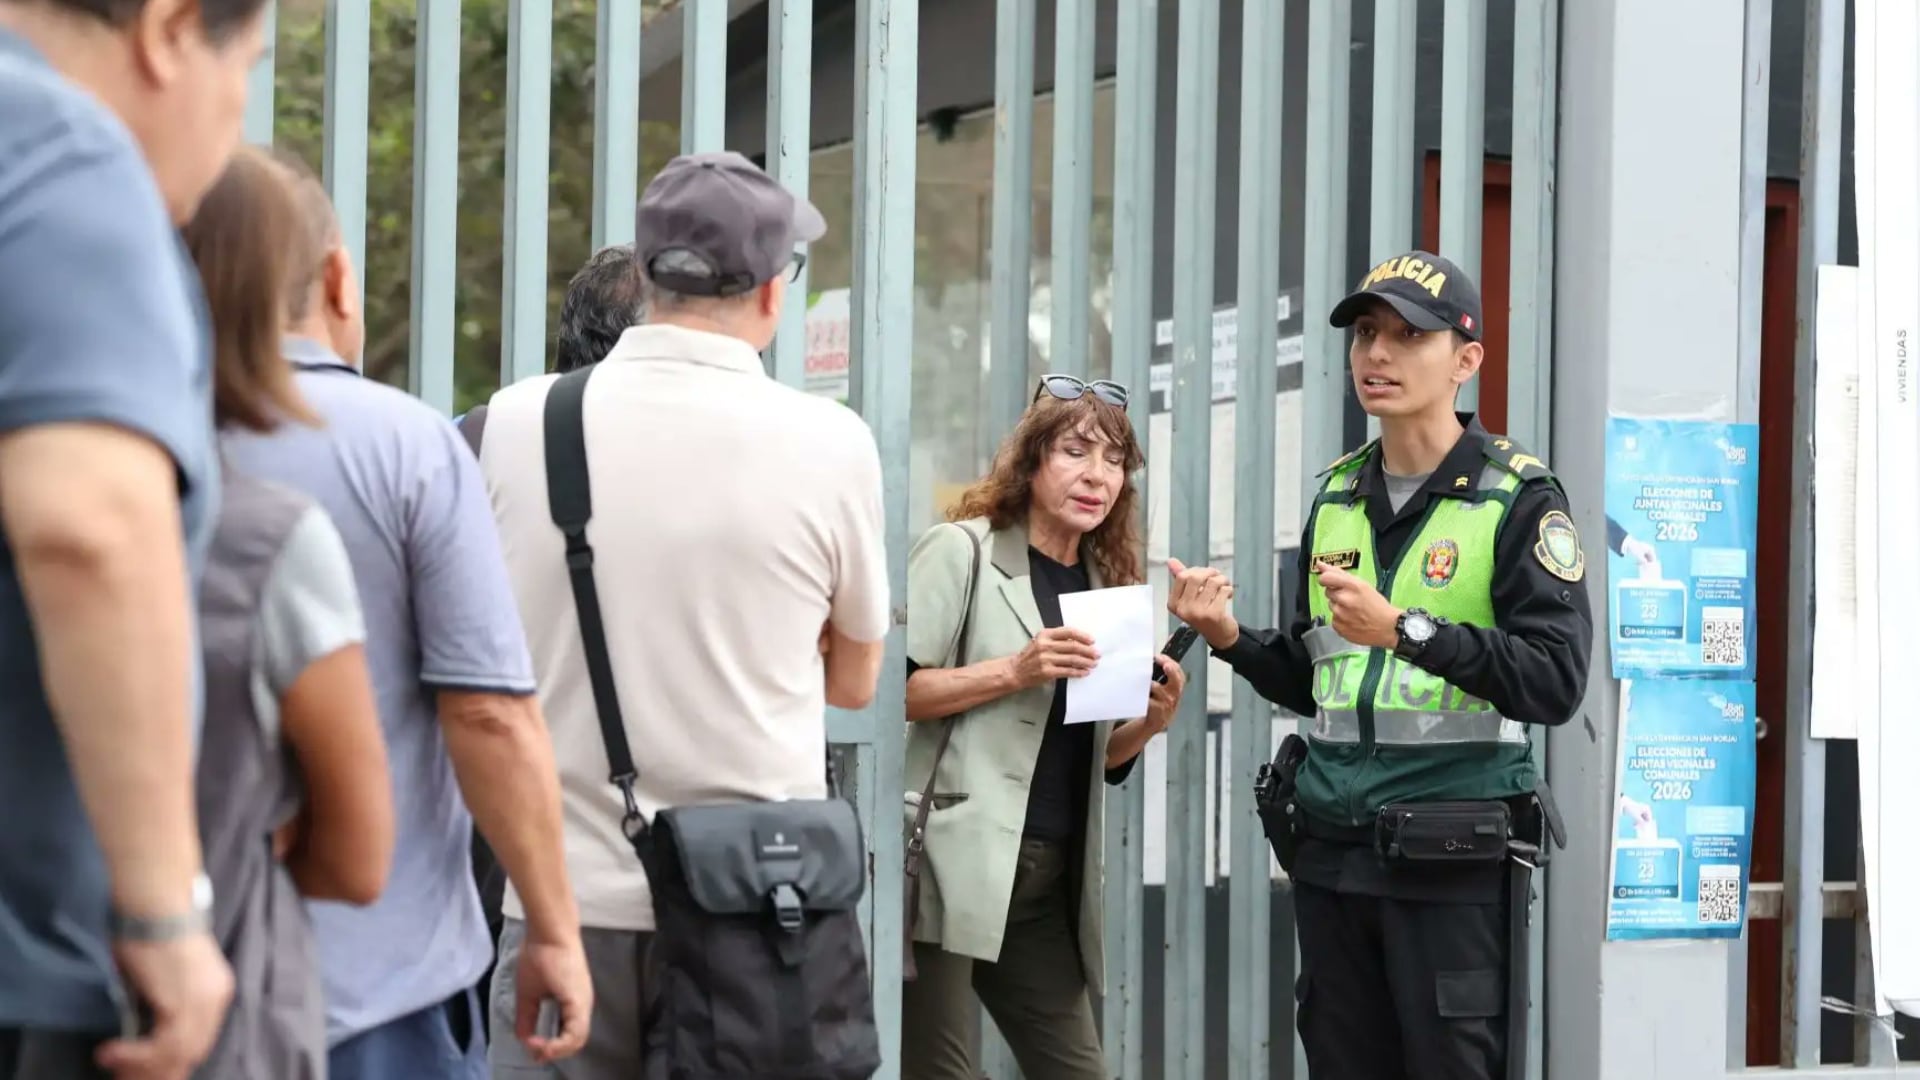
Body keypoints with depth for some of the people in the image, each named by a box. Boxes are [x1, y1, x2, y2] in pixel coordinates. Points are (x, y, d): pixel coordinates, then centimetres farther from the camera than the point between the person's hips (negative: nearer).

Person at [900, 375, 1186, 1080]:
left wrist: (1150, 722, 3)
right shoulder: (961, 551, -2)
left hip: (1047, 882, 7)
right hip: (952, 866, -7)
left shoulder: (1105, 584, 17)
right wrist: (1013, 672, -17)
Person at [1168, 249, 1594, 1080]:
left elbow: (1554, 682, -16)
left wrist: (1409, 629, -23)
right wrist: (1230, 639, 3)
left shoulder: (1518, 499, -5)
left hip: (1454, 858, -6)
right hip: (1332, 852, 6)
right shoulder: (1336, 498, 14)